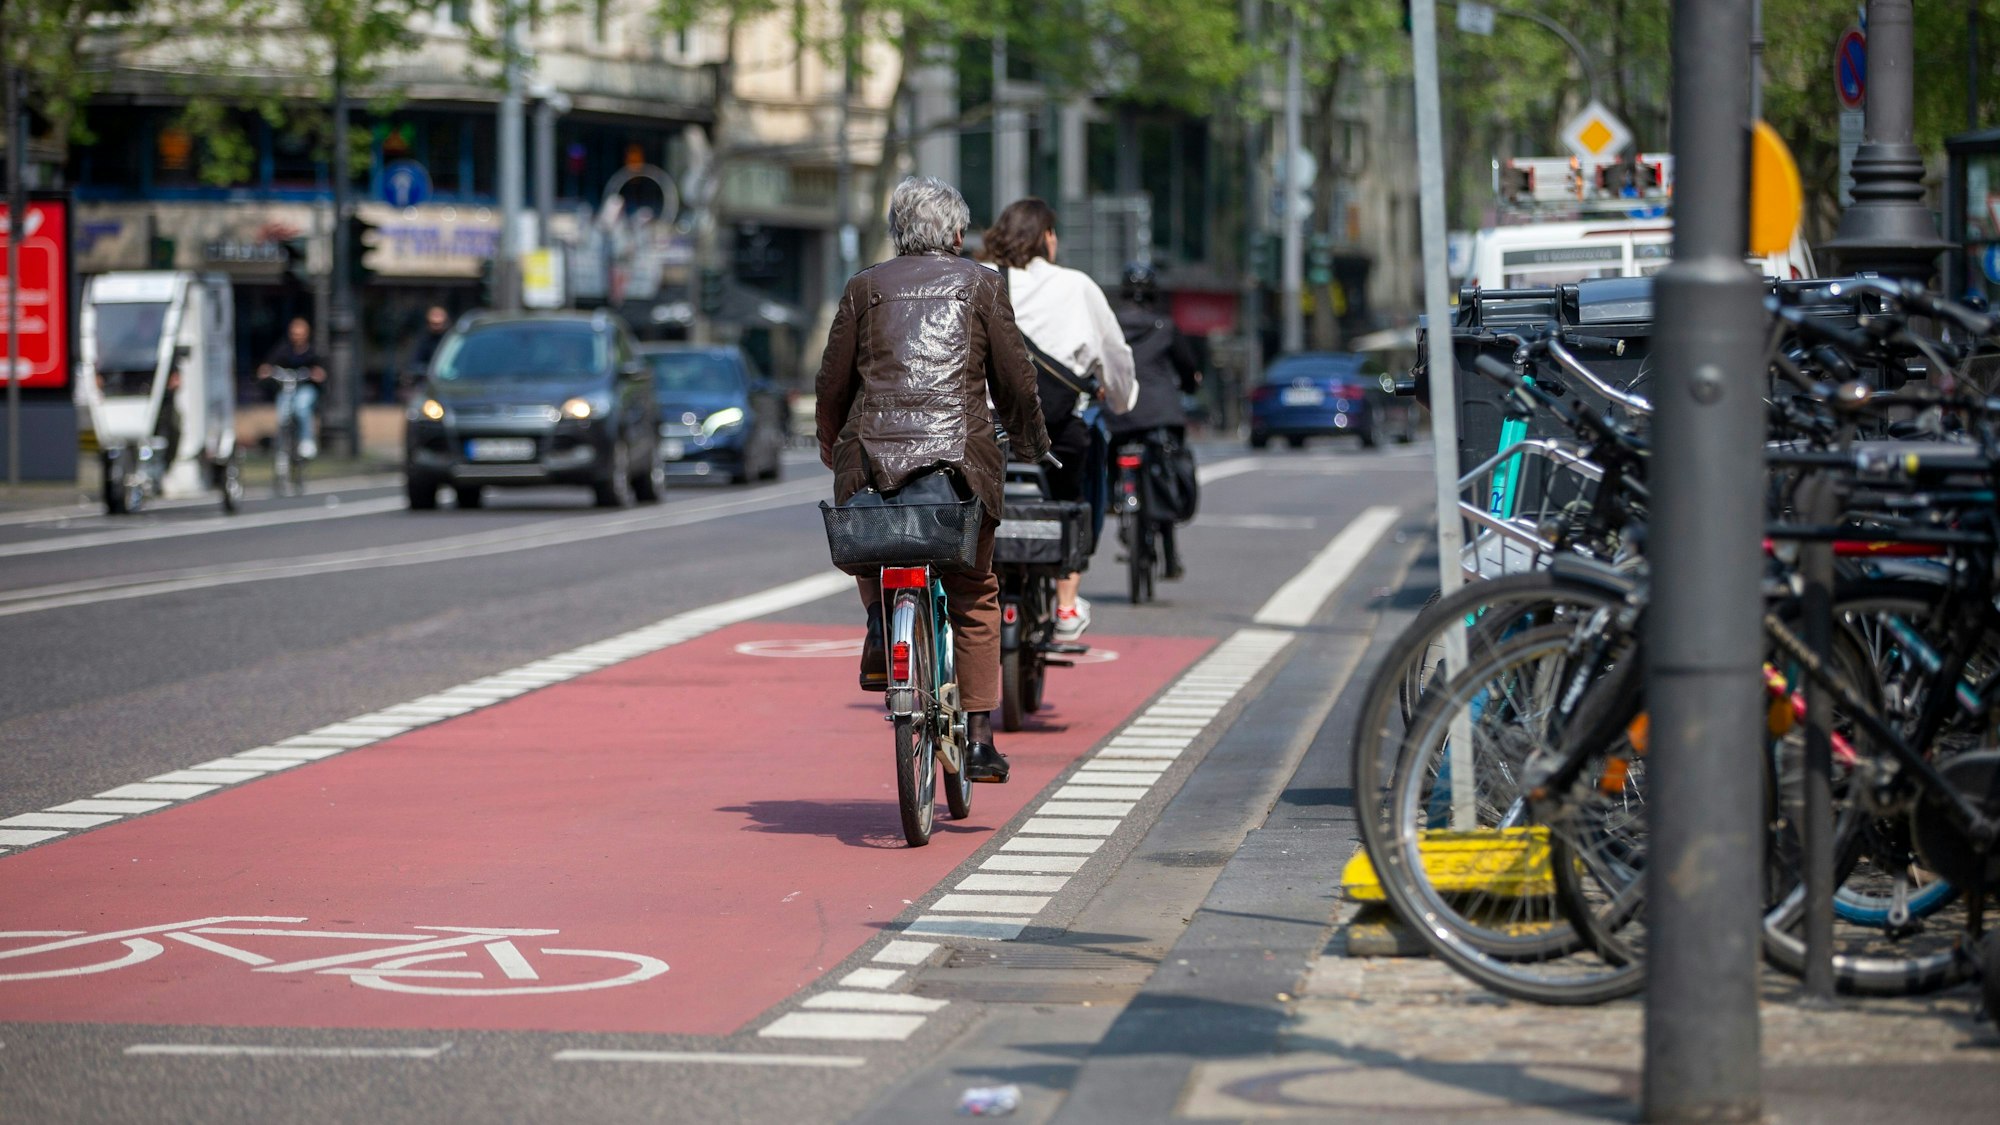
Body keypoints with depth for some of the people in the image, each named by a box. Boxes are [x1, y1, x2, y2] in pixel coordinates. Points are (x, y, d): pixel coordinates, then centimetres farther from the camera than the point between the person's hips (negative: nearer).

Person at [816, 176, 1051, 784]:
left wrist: (830, 445, 28)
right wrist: (1030, 442, 26)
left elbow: (833, 380, 11)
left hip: (873, 454, 1)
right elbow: (1014, 379, 9)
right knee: (975, 594, 8)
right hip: (961, 454, -1)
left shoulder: (865, 287, 11)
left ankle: (880, 621, 1)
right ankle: (979, 738, 4)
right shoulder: (980, 285, 9)